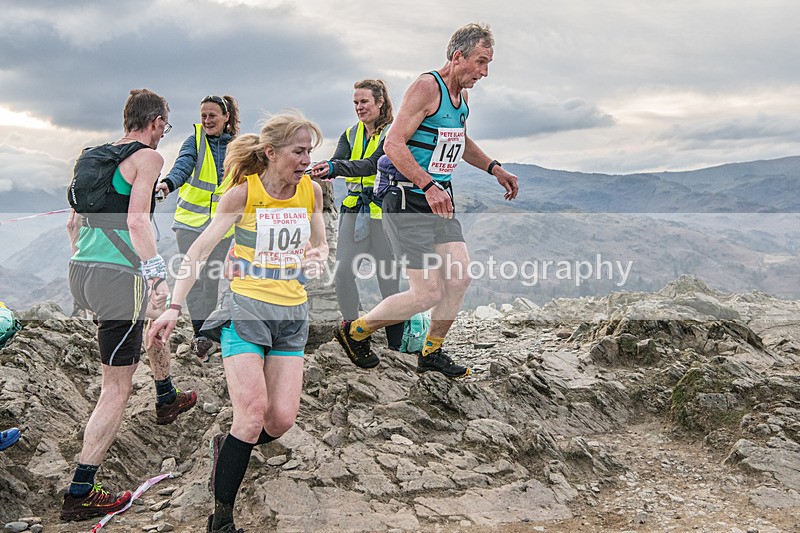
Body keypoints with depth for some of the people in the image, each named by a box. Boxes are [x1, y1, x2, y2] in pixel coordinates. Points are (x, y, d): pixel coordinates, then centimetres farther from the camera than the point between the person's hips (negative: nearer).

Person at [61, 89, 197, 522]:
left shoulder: (92, 156, 16)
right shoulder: (147, 157, -6)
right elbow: (137, 219, -20)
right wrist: (156, 272, -27)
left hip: (79, 271, 9)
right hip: (117, 276, -9)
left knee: (156, 312, 34)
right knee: (117, 389, -2)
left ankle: (167, 399, 51)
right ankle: (79, 494, 2)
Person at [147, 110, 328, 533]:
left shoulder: (311, 190, 3)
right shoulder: (243, 192, -8)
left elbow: (320, 246, 18)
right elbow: (199, 250, -6)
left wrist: (318, 258, -7)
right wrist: (174, 306, -12)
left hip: (292, 312, 4)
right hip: (245, 308, -4)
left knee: (281, 420, -4)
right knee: (252, 413, -15)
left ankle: (227, 448, 30)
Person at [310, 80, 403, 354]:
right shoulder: (350, 134, 14)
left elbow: (371, 164, -20)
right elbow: (336, 162, -2)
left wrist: (335, 167, -33)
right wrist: (320, 169, -25)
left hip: (383, 210, -5)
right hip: (353, 209, 5)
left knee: (388, 275, 1)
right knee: (342, 270, -3)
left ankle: (397, 339, 13)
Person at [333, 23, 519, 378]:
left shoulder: (462, 93, 14)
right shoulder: (427, 86, -14)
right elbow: (394, 143, -22)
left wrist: (495, 169, 25)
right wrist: (429, 186, -31)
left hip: (440, 201, 9)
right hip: (408, 202, -9)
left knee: (459, 278, 1)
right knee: (428, 293, -7)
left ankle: (431, 353, 20)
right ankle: (355, 331, 15)